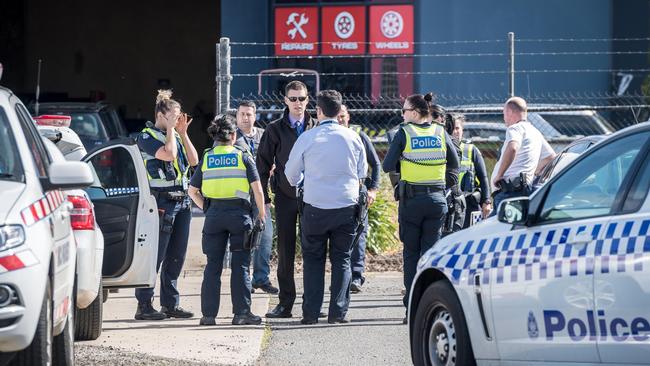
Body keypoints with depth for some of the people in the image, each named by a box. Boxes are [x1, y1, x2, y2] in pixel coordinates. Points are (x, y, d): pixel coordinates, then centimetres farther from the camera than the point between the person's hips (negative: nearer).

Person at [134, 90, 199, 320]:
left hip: (182, 201, 8)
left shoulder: (175, 136, 18)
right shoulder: (148, 136, -4)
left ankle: (170, 304, 15)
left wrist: (183, 133, 5)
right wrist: (170, 129, -8)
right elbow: (168, 154, -20)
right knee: (155, 256, -8)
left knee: (176, 257, 9)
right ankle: (144, 305, -7)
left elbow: (193, 160, 9)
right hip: (161, 201, -8)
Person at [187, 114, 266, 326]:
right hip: (239, 213, -2)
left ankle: (208, 314, 5)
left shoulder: (206, 159, 7)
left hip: (214, 214, 2)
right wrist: (261, 213, 7)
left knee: (213, 265, 7)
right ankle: (241, 312, -3)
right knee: (240, 265, 2)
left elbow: (192, 191, 8)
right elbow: (257, 189, -4)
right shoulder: (243, 158, -1)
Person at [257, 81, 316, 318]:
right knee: (285, 250, 1)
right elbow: (263, 165, 6)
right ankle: (285, 303, 6)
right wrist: (263, 198, 0)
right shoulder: (275, 130, 4)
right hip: (285, 197, 0)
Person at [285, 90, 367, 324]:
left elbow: (291, 174, 6)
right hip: (347, 206, 1)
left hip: (315, 206, -1)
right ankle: (338, 312, 3)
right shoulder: (352, 137, -1)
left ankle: (311, 313, 5)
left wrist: (301, 182, 29)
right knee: (341, 259, 9)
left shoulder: (307, 138, -6)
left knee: (313, 260, 9)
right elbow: (362, 173, 12)